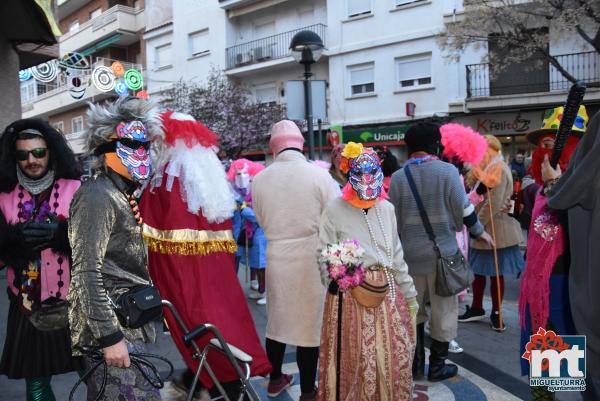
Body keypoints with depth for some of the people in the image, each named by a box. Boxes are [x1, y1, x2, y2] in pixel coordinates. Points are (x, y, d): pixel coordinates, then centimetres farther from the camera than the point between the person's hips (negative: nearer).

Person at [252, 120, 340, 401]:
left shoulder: (260, 179, -4)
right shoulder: (319, 174, -12)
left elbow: (261, 221, 6)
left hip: (276, 257, 3)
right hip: (311, 259, -3)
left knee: (278, 319, 19)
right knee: (309, 323, 8)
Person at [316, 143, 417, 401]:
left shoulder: (387, 208, 10)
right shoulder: (334, 210, -6)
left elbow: (396, 255, 15)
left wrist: (409, 294, 14)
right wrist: (334, 283, -25)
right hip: (350, 295, -4)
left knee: (396, 356, 10)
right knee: (357, 361, 4)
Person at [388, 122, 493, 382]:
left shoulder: (398, 176, -1)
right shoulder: (447, 171, -9)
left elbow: (393, 218, 4)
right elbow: (464, 209, -7)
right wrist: (478, 231, 10)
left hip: (410, 254, 3)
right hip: (442, 252, -3)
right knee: (442, 309, 11)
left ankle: (414, 365, 23)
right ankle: (437, 366, 20)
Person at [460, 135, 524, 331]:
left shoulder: (498, 168, -14)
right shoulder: (487, 168, 17)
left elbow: (494, 203, -21)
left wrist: (477, 225, -17)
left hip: (494, 230, -9)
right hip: (483, 230, 9)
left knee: (496, 273, 2)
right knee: (479, 271, 13)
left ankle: (496, 313, 14)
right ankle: (477, 308, 24)